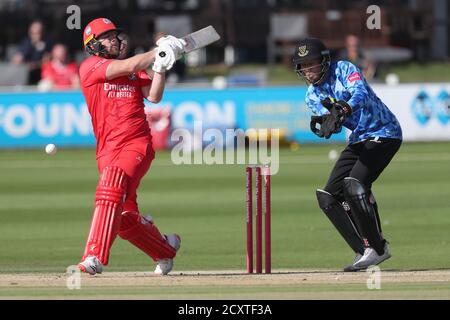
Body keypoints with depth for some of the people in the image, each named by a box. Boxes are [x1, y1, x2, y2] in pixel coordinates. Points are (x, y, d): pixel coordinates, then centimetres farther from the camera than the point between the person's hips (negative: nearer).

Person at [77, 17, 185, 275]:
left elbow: (154, 96, 2)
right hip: (108, 149, 1)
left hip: (138, 143, -1)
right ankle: (166, 248, 30)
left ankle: (94, 257, -35)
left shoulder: (137, 70, 15)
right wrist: (160, 50, -5)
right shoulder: (90, 67, 2)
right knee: (125, 216, 3)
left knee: (112, 187, -27)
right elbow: (128, 67, -10)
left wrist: (161, 67, -8)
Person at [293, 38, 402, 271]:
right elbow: (331, 126, -8)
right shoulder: (312, 96, 8)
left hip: (384, 133, -9)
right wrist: (324, 123, -33)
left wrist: (345, 109, -51)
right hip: (358, 140, 9)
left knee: (355, 184, -27)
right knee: (328, 197, 1)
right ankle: (365, 252, 2)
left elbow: (361, 93, -30)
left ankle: (377, 247, -19)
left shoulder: (343, 70, -11)